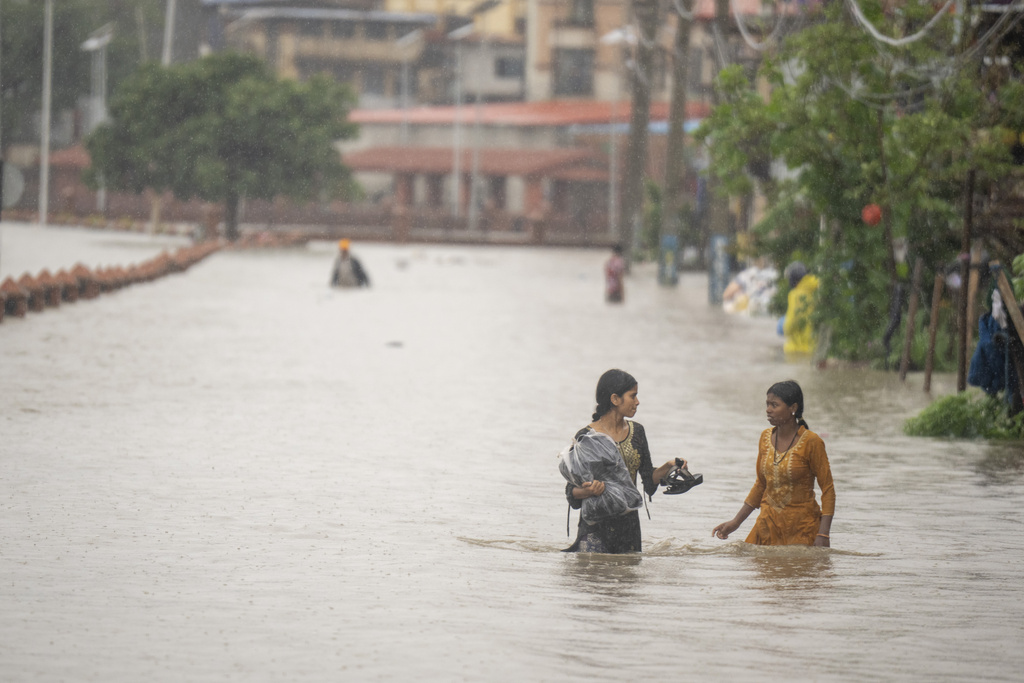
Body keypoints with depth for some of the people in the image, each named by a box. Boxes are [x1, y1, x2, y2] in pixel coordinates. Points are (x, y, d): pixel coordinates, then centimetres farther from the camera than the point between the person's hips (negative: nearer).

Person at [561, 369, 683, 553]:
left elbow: (649, 479, 13)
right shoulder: (585, 437, -8)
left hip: (629, 526, 5)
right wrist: (588, 491, -29)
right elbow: (572, 493, -8)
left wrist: (667, 468, -6)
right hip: (596, 527, -5)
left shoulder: (636, 431, 8)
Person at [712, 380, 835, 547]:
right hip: (768, 524, 5)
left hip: (802, 527, -5)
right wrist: (735, 522, 15)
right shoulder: (766, 437, 6)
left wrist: (822, 535, -18)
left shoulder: (811, 442, -11)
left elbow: (828, 490, -9)